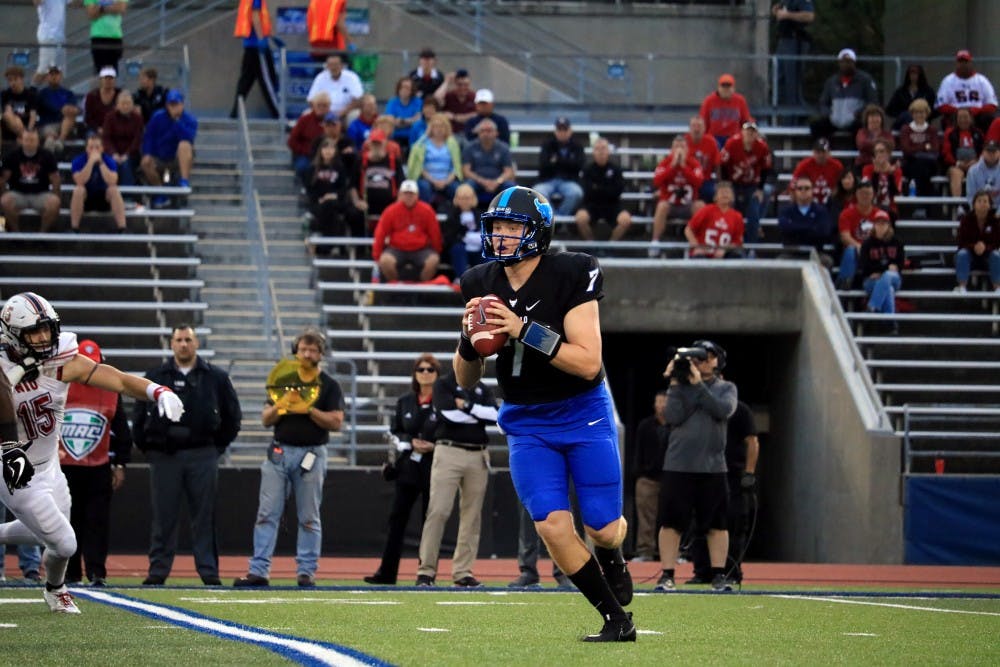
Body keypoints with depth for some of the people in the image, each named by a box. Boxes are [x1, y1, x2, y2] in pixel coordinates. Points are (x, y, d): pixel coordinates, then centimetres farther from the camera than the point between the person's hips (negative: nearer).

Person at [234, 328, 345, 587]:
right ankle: (259, 570, -5)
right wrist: (280, 406, -10)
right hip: (280, 451, 3)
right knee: (267, 514, -3)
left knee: (309, 518, 1)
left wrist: (308, 409, -16)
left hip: (311, 454, -3)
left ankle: (306, 571, 5)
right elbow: (266, 419, 11)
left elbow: (336, 422, -6)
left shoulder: (328, 385, 4)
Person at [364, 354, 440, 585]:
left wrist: (434, 446, -16)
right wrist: (411, 443, -6)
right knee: (397, 518, 0)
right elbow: (394, 434, 12)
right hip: (408, 467, 3)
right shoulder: (404, 402, 11)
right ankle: (387, 573, 0)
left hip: (434, 467, -3)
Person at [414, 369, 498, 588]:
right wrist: (481, 415, -3)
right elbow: (449, 414, -12)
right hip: (449, 453, -5)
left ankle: (462, 572, 7)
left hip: (478, 457, 5)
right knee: (438, 512, -11)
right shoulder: (443, 385, 5)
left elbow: (496, 415, 0)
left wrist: (468, 407, -8)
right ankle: (426, 570, -10)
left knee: (472, 515, 3)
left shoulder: (483, 390, 18)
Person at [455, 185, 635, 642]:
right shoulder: (481, 285, -4)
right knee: (553, 527, -13)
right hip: (527, 424, 3)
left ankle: (612, 562, 37)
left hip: (583, 415, -3)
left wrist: (525, 330, -32)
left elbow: (588, 363, -24)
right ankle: (617, 619, 5)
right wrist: (470, 338, -20)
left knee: (602, 530, -3)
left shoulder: (570, 276, -17)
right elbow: (466, 381, 2)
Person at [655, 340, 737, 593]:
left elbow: (724, 410, -11)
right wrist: (675, 384, -8)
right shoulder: (680, 386, 8)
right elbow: (674, 417, -6)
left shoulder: (726, 388, 10)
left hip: (713, 467, 0)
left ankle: (719, 575, 8)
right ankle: (667, 576, 1)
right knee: (671, 522, -2)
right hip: (678, 466, 0)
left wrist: (698, 384, -12)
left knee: (717, 524, 2)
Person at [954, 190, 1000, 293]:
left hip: (987, 255, 0)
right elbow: (961, 243, -10)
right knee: (962, 254, -31)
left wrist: (985, 247, -31)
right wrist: (974, 247, -31)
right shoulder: (966, 219, -9)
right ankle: (962, 287, -41)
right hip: (970, 255, 0)